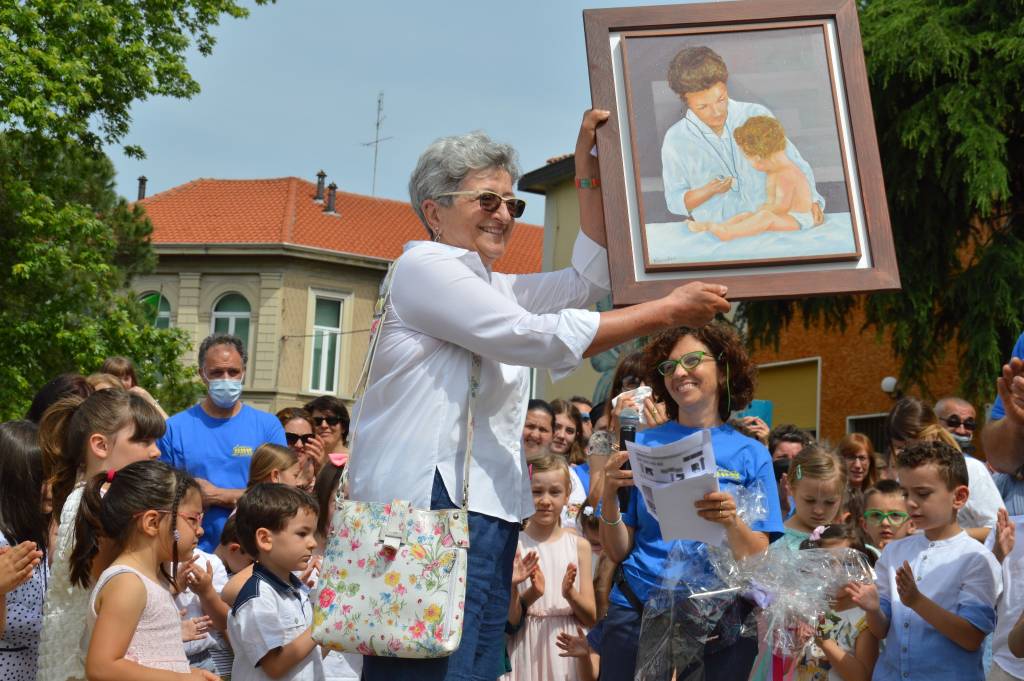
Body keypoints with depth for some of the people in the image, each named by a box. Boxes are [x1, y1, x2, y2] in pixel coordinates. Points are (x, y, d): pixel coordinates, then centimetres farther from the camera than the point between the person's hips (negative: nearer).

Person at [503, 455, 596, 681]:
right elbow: (509, 620, -7)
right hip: (527, 647, -2)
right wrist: (530, 593, -23)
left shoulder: (579, 545, 3)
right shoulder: (514, 545, -5)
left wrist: (570, 594, -14)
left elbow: (591, 618, 4)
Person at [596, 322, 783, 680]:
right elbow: (618, 551, 3)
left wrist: (731, 522, -24)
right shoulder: (645, 444, 3)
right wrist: (610, 496, -15)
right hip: (637, 609, 1)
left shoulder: (750, 454, 2)